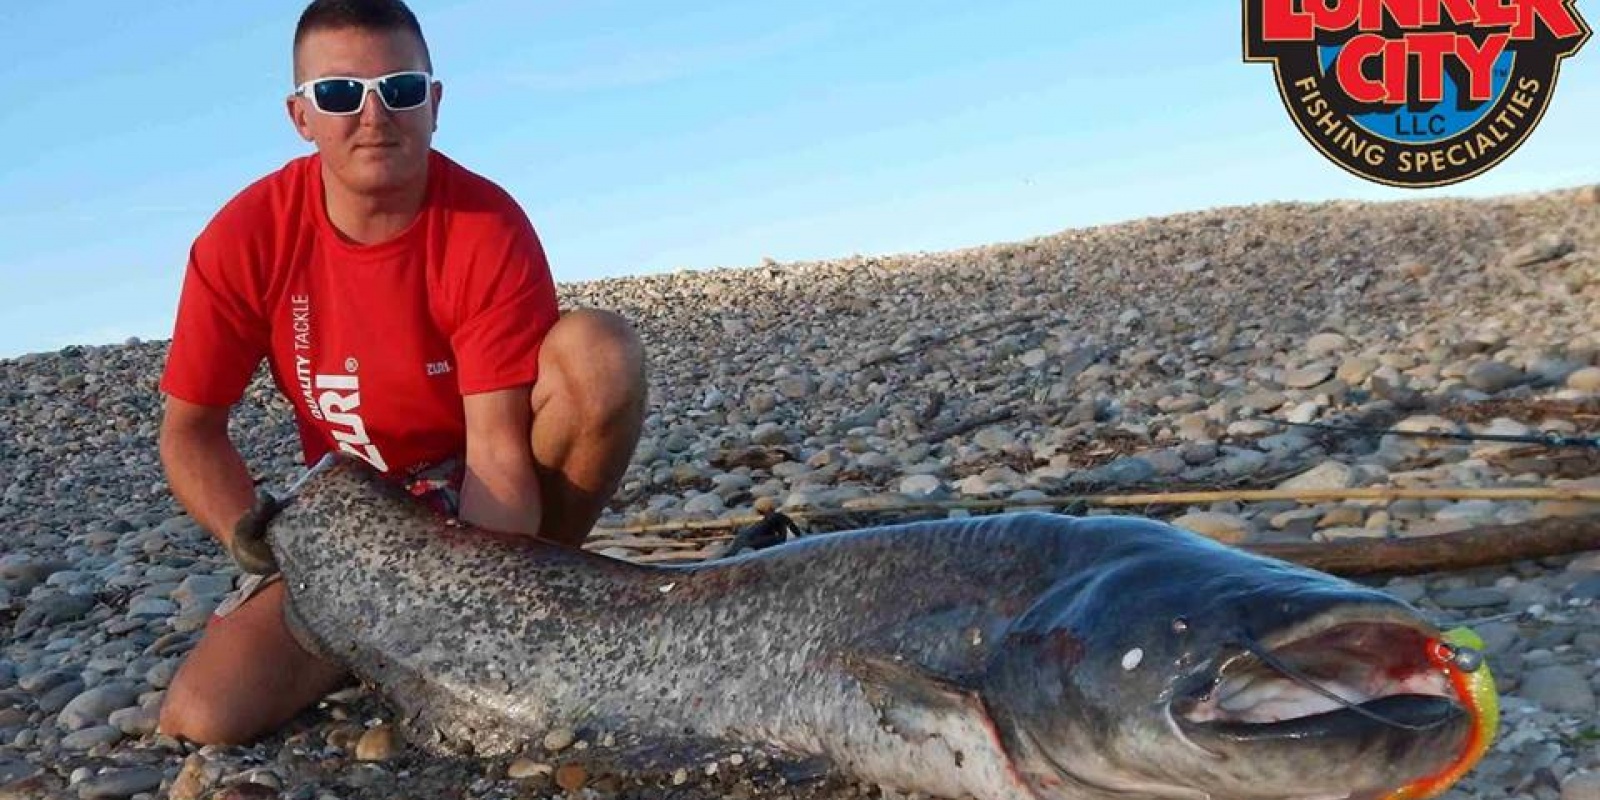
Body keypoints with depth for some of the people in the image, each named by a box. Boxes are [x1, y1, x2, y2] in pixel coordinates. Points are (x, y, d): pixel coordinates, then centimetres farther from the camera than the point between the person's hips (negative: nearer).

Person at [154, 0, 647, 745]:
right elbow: (190, 432, -7)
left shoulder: (490, 230, -23)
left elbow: (497, 448, -27)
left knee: (599, 349, -31)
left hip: (483, 488, -1)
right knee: (204, 714, -17)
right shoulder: (246, 239, -16)